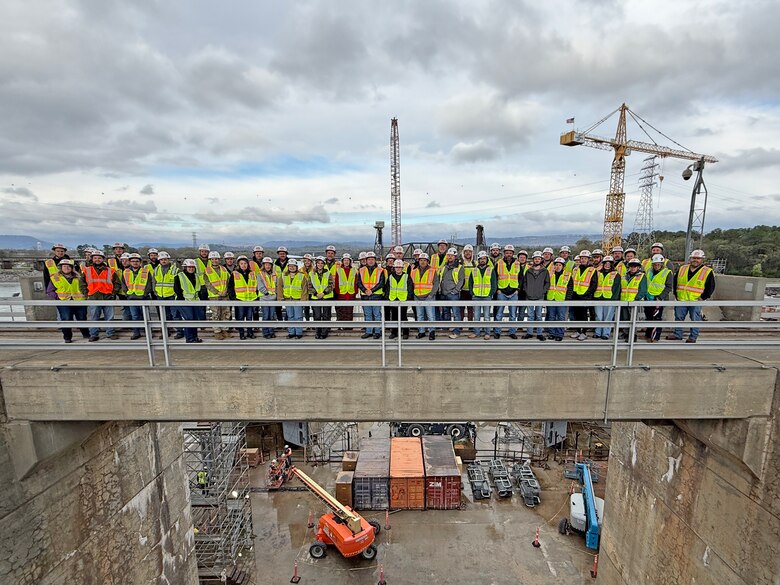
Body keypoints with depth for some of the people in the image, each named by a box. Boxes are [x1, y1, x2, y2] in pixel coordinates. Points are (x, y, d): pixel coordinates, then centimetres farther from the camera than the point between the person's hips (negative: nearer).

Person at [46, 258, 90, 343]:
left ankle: (86, 334, 23)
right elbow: (49, 291, 6)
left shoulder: (77, 277, 10)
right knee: (66, 320, -4)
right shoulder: (55, 278, 4)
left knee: (82, 319, 8)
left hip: (79, 301, 2)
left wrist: (83, 294, 1)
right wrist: (57, 296, -10)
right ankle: (67, 337, 8)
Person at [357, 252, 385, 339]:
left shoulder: (380, 270, 2)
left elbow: (381, 283, -6)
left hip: (376, 295, -3)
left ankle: (377, 332, 10)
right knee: (367, 314, 10)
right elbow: (359, 283, 4)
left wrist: (371, 290, -15)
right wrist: (365, 290, -12)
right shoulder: (361, 270, 10)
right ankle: (368, 332, 19)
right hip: (365, 296, 3)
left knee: (377, 314, 1)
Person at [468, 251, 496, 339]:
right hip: (476, 297, 2)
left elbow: (494, 284, 2)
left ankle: (487, 333, 11)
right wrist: (472, 294, 2)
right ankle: (476, 331, 16)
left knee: (486, 316, 2)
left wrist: (490, 294, -6)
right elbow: (470, 283, 14)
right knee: (476, 316, 7)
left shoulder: (491, 270, 4)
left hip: (487, 297, -2)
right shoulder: (474, 271, 10)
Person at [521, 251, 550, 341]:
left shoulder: (545, 271, 3)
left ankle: (539, 333, 12)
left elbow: (547, 283, 4)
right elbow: (524, 281, 12)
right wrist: (525, 290, 1)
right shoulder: (528, 271, 7)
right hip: (529, 296, 2)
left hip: (540, 297, -1)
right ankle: (529, 332, 15)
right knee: (530, 315, 8)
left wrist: (543, 291, -6)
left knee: (539, 316, 5)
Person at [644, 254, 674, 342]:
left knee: (657, 318, -5)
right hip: (648, 298, 5)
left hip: (659, 299, -5)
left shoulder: (667, 273, -5)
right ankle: (648, 335, 24)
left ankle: (655, 337, 0)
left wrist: (660, 297, -15)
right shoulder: (648, 271, 9)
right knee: (648, 317, 12)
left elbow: (669, 287, -7)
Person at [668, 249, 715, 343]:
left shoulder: (708, 272, -2)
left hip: (696, 301, -3)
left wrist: (702, 298, -8)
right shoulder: (682, 269, 8)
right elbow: (675, 282, 17)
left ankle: (693, 337, 13)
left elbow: (711, 287, -2)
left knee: (695, 320, 3)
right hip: (681, 300, 4)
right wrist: (676, 294, 10)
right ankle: (677, 334, 20)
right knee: (679, 317, 9)